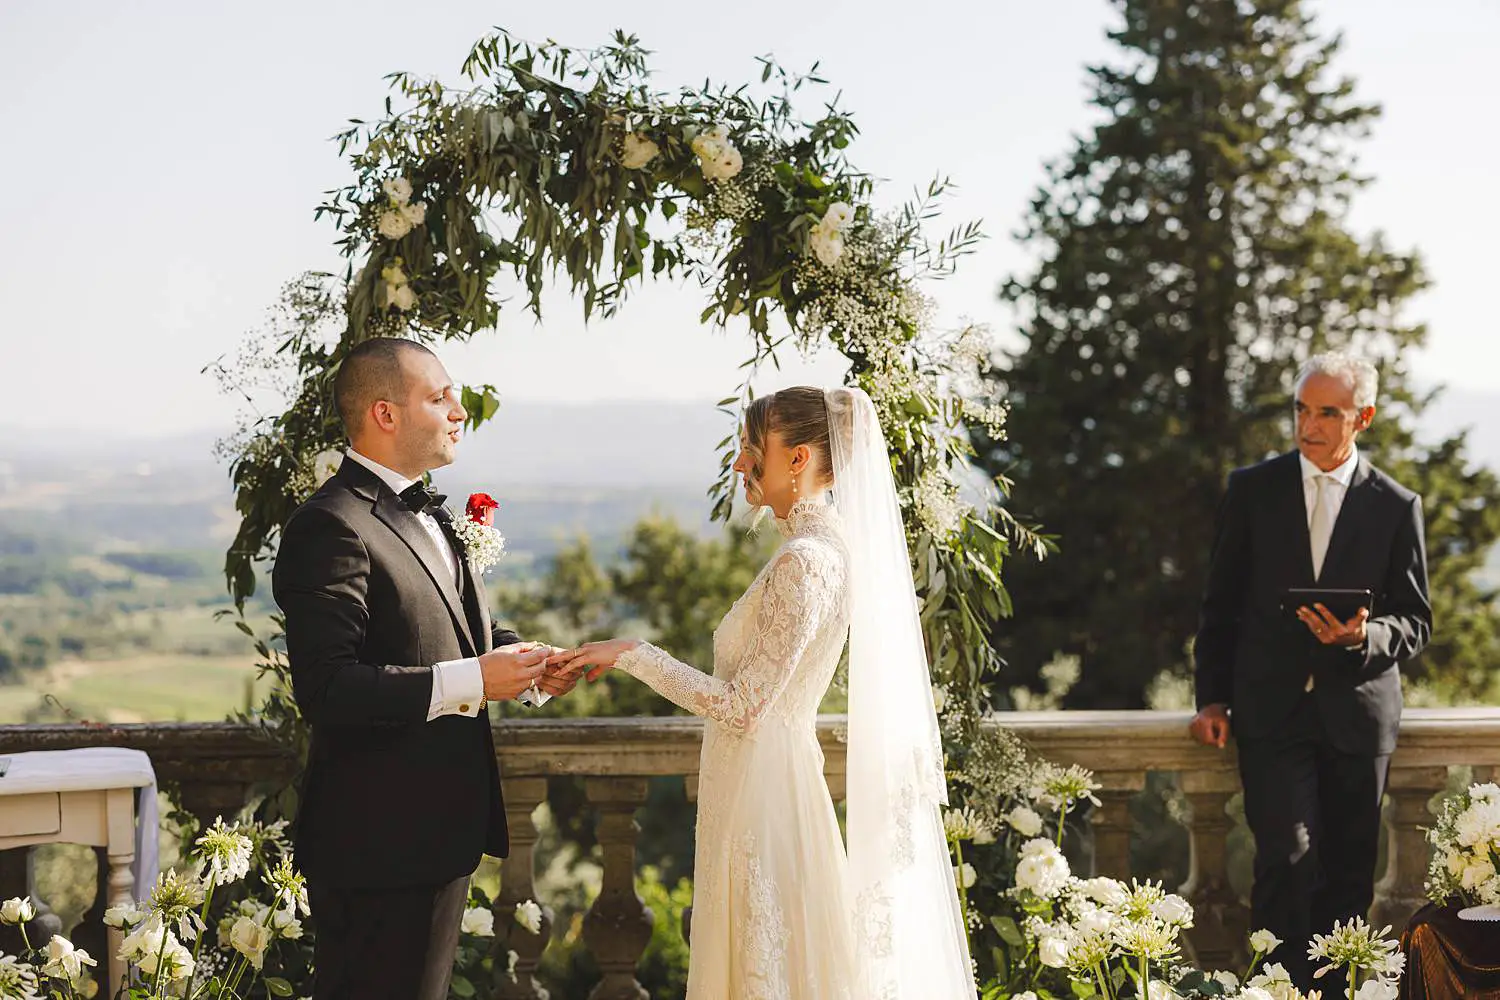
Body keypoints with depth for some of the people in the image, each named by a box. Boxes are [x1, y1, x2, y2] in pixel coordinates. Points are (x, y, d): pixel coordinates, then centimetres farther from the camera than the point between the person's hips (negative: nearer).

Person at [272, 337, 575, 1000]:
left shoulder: (426, 516, 15)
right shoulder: (332, 528, -18)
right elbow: (326, 690, -27)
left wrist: (517, 657, 4)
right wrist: (472, 681, -25)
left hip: (441, 829, 10)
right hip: (378, 843, -10)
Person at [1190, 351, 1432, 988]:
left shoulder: (1396, 506, 5)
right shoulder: (1252, 489, 6)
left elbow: (1415, 623, 7)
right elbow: (1220, 603, 10)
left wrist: (1363, 636, -14)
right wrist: (1212, 697, 3)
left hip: (1357, 713, 1)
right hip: (1272, 711, -1)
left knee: (1348, 876, 4)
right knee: (1289, 857, -15)